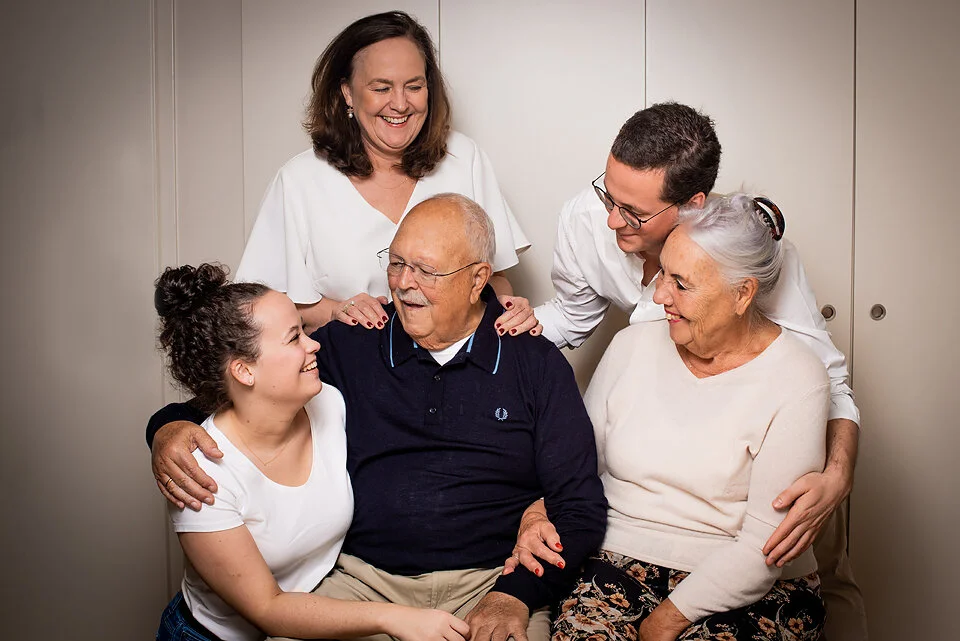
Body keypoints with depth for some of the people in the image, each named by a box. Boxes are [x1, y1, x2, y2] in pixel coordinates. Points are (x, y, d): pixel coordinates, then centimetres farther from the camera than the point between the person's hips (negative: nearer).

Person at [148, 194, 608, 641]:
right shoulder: (343, 348, 7)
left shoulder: (536, 363, 5)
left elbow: (580, 508, 3)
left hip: (490, 583, -1)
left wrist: (516, 595, -12)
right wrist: (171, 428, -9)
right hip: (362, 579, 1)